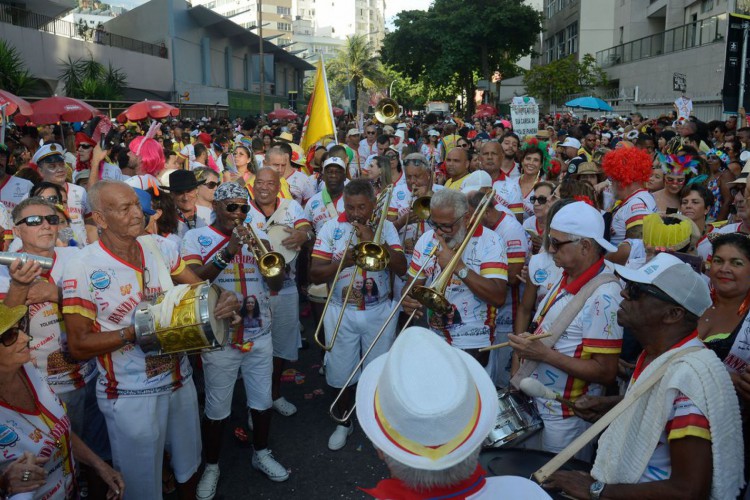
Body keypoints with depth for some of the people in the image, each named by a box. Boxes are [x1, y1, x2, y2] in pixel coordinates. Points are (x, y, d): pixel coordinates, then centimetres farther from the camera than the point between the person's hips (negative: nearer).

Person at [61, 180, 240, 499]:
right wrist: (136, 331, -25)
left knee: (189, 462, 25)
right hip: (130, 395, -5)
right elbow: (78, 346, -14)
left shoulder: (160, 247, -4)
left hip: (180, 378, 5)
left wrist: (223, 300, -20)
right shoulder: (82, 270, -17)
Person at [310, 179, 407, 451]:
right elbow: (315, 274, -7)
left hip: (379, 312, 0)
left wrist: (373, 239, -21)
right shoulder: (331, 228, -3)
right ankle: (344, 423, 35)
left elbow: (401, 268, -14)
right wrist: (343, 260, -22)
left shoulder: (385, 227, -1)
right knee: (342, 373, 12)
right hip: (341, 313, 0)